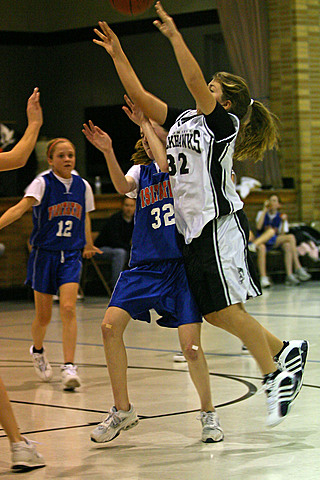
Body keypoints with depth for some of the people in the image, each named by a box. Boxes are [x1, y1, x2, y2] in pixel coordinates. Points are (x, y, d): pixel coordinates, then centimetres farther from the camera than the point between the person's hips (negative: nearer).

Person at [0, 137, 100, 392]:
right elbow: (21, 207, -24)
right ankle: (37, 351, 37)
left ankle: (69, 366, -16)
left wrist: (88, 244, 29)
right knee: (43, 317, 6)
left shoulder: (82, 185, 3)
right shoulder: (43, 183, -10)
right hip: (44, 254, -2)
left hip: (71, 256, 2)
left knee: (68, 308, -17)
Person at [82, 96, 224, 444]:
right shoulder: (140, 170, 15)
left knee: (191, 346, -11)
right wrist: (108, 153, -24)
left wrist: (147, 123, -19)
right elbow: (123, 186, -8)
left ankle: (208, 413, 13)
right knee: (111, 325, -13)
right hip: (145, 264, 4)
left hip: (182, 265, -4)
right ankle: (122, 410, 3)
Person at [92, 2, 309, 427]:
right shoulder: (182, 120, 16)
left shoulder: (223, 124, -5)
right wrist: (117, 54, 13)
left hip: (221, 224, -8)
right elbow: (139, 96, 16)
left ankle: (274, 374, 3)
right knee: (213, 313, 8)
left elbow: (194, 81, -20)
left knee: (227, 311, -9)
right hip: (195, 232, 8)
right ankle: (284, 351, 21)